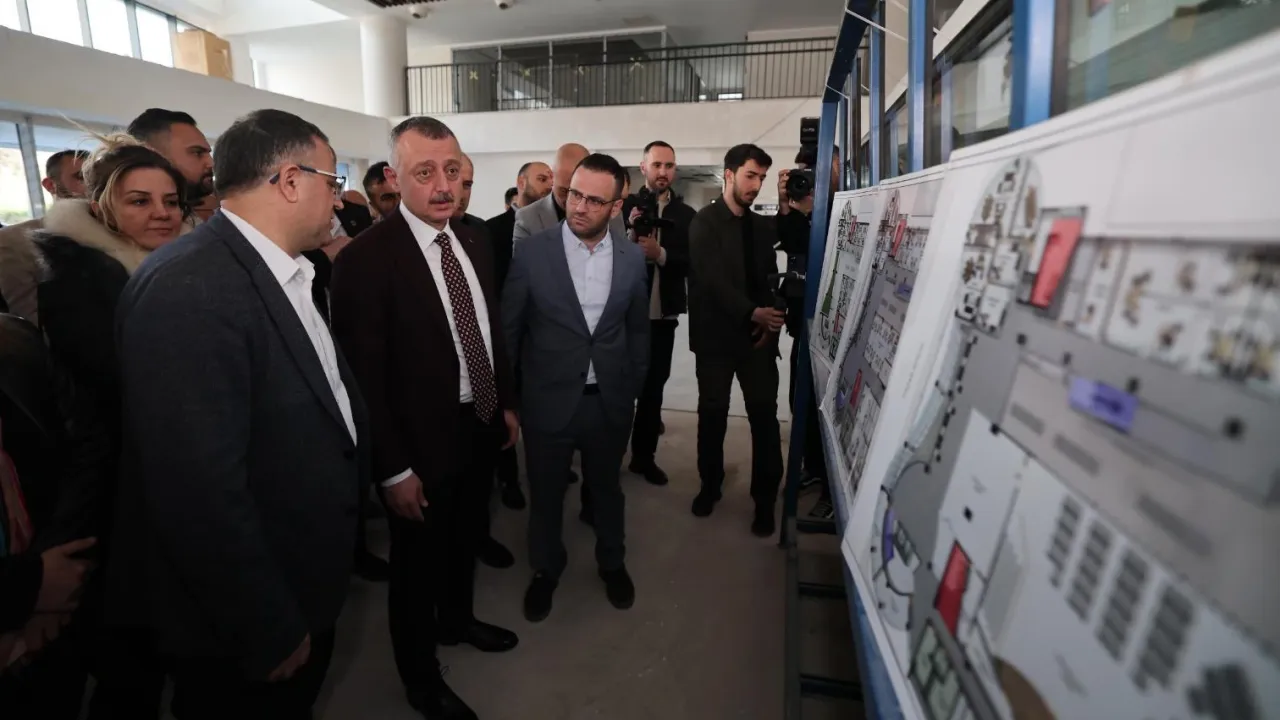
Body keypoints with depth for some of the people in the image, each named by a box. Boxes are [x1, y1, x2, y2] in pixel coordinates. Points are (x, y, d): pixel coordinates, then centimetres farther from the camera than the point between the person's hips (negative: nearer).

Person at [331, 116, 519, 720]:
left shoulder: (475, 243, 2)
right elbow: (365, 377, -20)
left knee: (466, 540, 27)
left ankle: (457, 619, 55)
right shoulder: (366, 258, -21)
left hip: (481, 427, 7)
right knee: (417, 559, 15)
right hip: (423, 443, -6)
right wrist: (394, 469, -18)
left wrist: (507, 403, 12)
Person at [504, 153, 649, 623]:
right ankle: (546, 570, 43)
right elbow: (507, 328, -3)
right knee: (545, 494, 16)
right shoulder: (531, 253, -10)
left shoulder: (632, 258, -3)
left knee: (606, 488, 21)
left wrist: (633, 387, 9)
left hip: (610, 403, 2)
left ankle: (611, 562, 47)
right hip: (549, 402, -1)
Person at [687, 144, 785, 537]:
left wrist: (771, 321, -4)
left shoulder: (762, 226, 13)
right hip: (717, 333, -3)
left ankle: (765, 499, 13)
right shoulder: (705, 222, -4)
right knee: (713, 414, 7)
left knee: (765, 415, 0)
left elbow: (771, 279, 13)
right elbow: (711, 278, -15)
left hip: (758, 334, 4)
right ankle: (710, 485, 26)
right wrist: (751, 313, -22)